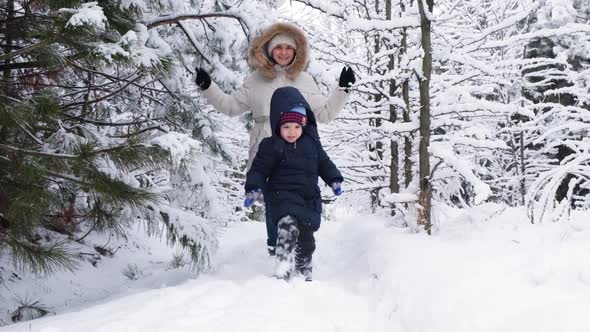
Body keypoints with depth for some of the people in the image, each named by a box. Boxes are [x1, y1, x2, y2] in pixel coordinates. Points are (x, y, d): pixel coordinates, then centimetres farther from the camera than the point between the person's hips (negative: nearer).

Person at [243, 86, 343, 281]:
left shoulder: (311, 142, 5)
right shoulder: (271, 146, -9)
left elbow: (324, 163, 16)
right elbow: (259, 169, -8)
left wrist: (334, 180, 8)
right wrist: (253, 189, -20)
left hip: (309, 197, 6)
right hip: (284, 196, -5)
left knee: (306, 237, 17)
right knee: (288, 227, -30)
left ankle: (304, 270, 38)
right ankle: (283, 272, -34)